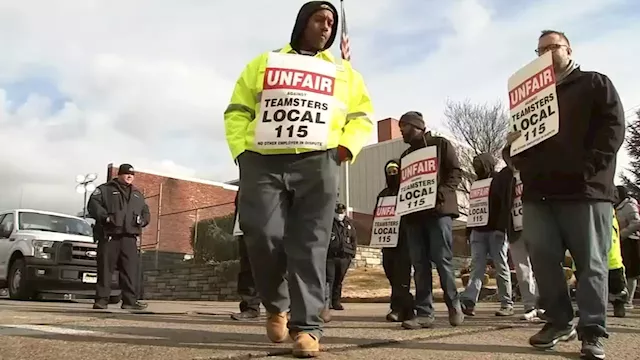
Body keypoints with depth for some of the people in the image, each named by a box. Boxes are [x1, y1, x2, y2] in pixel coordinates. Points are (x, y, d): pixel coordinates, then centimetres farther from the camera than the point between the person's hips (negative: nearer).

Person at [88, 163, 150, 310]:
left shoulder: (137, 195, 25)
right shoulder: (105, 189, 9)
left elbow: (146, 212, 27)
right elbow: (93, 204, -3)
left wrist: (143, 219, 4)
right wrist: (105, 216, -17)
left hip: (130, 237, 4)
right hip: (109, 236, -4)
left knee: (131, 268, -2)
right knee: (105, 268, -3)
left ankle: (130, 300, -1)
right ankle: (101, 299, 4)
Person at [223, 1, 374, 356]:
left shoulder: (343, 72, 22)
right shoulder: (265, 63, 20)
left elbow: (362, 114, 19)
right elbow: (237, 110, 16)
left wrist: (347, 144, 0)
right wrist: (241, 149, 0)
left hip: (316, 164, 0)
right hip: (262, 162, 0)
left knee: (309, 247, -7)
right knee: (262, 237, -11)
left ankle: (307, 327, -5)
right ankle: (276, 305, 14)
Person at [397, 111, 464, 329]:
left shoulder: (440, 144, 8)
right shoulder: (406, 155, 24)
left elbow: (456, 172, -1)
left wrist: (441, 193, -17)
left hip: (438, 210, -5)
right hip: (413, 213, 6)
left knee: (442, 259, -8)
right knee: (419, 264, -1)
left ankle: (454, 305, 11)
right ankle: (424, 313, 0)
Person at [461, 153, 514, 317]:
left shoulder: (502, 180, 0)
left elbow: (506, 204, -10)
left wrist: (501, 227, -20)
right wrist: (470, 229, 14)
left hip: (496, 230, -6)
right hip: (478, 231, 6)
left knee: (501, 267, -2)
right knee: (476, 266, -5)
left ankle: (507, 304, 4)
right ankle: (468, 302, -16)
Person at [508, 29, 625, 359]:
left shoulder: (595, 84, 10)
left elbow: (613, 128, -2)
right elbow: (520, 138, 26)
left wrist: (587, 168, -15)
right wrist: (513, 144, 1)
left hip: (585, 190, -4)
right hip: (539, 193, 5)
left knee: (591, 265, -3)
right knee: (543, 260, 2)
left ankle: (592, 333, 3)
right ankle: (559, 321, 15)